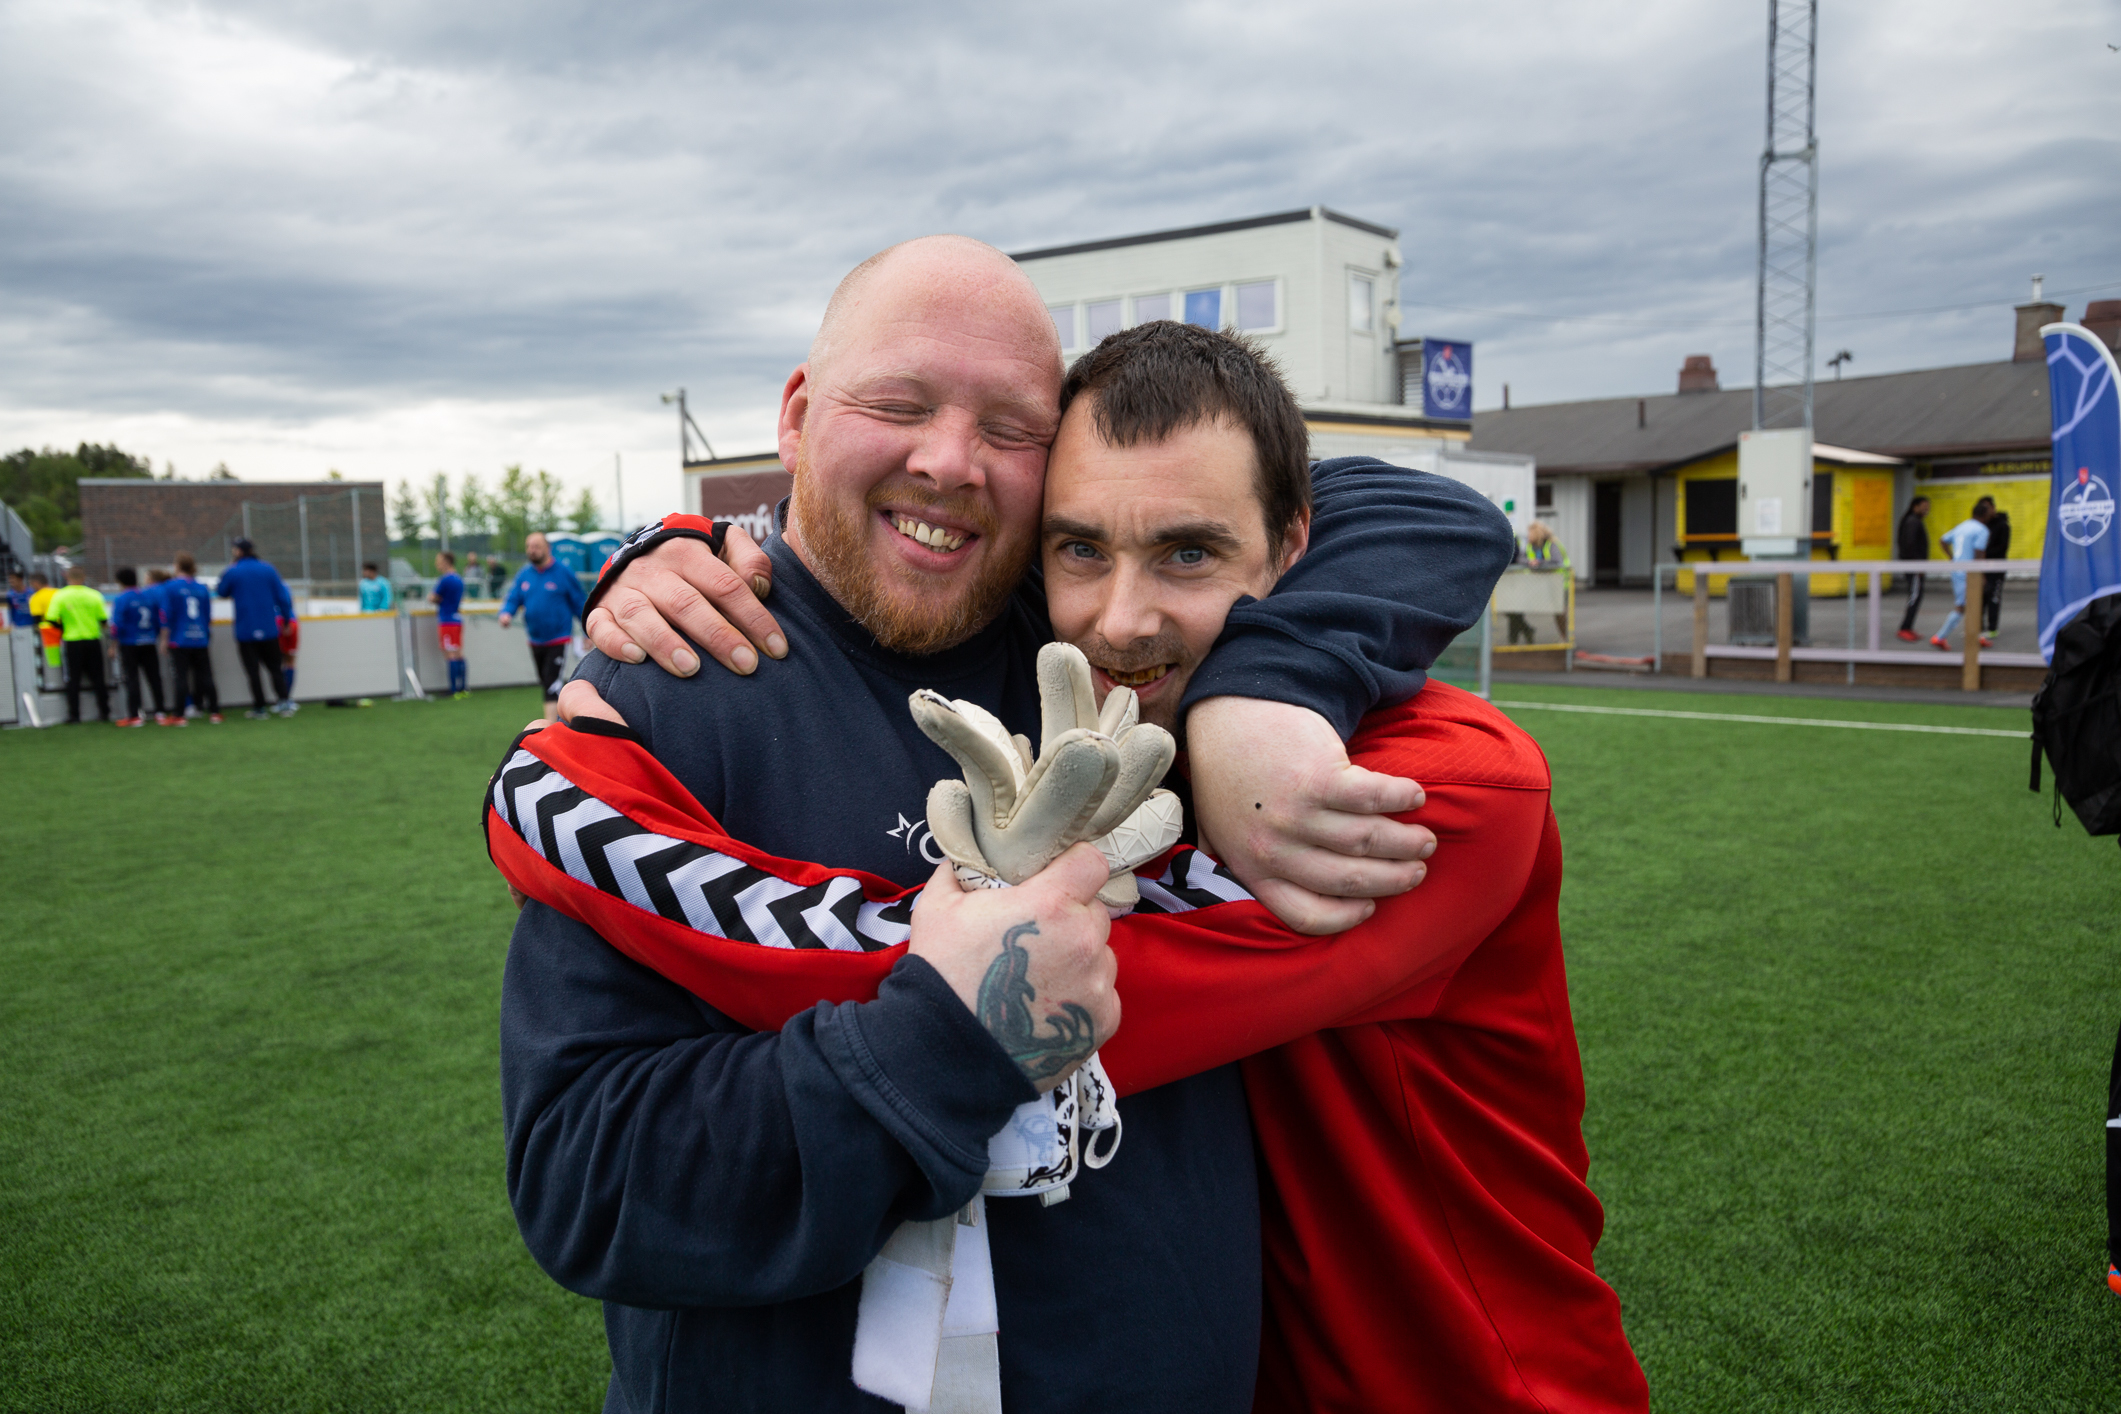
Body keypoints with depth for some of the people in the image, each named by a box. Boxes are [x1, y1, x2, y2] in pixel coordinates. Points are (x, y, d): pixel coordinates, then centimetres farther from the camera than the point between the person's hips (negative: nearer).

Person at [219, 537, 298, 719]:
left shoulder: (231, 572, -6)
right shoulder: (268, 570, 1)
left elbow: (221, 593, 10)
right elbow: (282, 597, 0)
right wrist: (286, 620, 8)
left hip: (245, 631, -2)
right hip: (269, 629, 2)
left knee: (253, 672, 4)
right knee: (274, 668, 11)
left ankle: (259, 709, 5)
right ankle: (284, 700, -4)